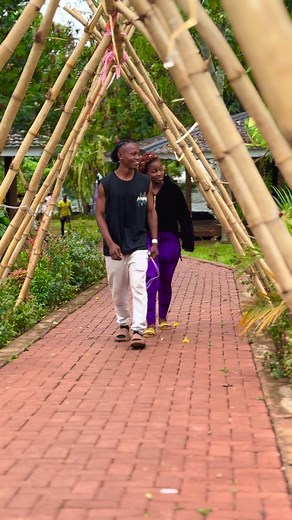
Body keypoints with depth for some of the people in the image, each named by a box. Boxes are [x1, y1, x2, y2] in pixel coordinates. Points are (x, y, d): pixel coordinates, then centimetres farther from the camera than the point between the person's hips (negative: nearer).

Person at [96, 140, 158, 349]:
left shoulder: (145, 182, 2)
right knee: (118, 290, 11)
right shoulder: (106, 184, -5)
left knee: (138, 286, -14)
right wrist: (110, 243, -11)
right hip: (114, 246, 0)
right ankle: (124, 324, 31)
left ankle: (138, 330, -17)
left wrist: (154, 241, 4)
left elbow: (151, 212, 9)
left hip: (138, 244, 0)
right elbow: (100, 215, -2)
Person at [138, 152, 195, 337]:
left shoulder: (173, 190, -2)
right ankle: (150, 323, -16)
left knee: (165, 281, 12)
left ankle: (163, 317, 33)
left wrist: (188, 240, -1)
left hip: (169, 240, 2)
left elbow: (184, 218, 2)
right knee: (151, 277, -17)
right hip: (147, 240, -2)